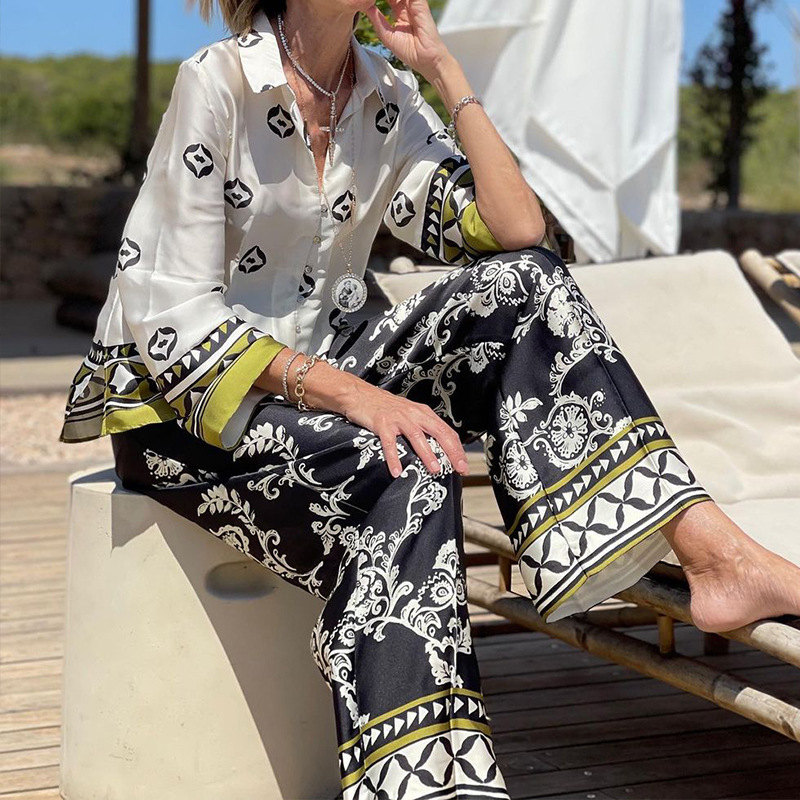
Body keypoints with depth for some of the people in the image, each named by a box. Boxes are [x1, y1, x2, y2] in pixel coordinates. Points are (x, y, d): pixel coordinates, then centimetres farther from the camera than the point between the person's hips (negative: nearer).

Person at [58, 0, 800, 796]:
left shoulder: (387, 97, 3)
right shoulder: (217, 82, -15)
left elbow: (517, 236, -6)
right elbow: (176, 319, -21)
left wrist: (443, 68, -7)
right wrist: (353, 395, -32)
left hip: (310, 371, 6)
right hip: (175, 402, -6)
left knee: (524, 286, -17)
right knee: (403, 474, -35)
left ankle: (715, 554, -26)